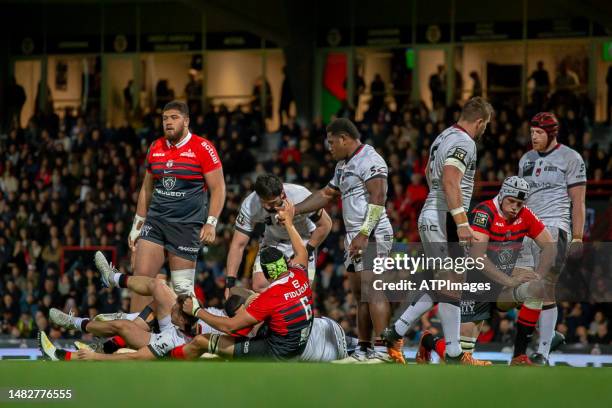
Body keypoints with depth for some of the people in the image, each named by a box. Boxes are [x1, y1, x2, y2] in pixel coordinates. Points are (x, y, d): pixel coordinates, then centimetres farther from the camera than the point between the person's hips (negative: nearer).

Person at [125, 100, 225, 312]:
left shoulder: (202, 148, -4)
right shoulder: (155, 148, 12)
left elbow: (218, 188, -5)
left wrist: (211, 223, -13)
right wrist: (137, 225, 19)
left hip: (186, 224, -5)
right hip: (155, 221, 5)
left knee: (182, 286, -4)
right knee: (141, 276, -6)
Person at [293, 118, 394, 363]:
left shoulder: (369, 160, -10)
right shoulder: (343, 166, 21)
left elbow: (378, 198, -19)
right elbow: (326, 195, 31)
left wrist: (364, 234, -23)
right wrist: (292, 211, 26)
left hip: (371, 235, -10)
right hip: (355, 236, 10)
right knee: (360, 294, 9)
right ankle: (364, 350, 12)